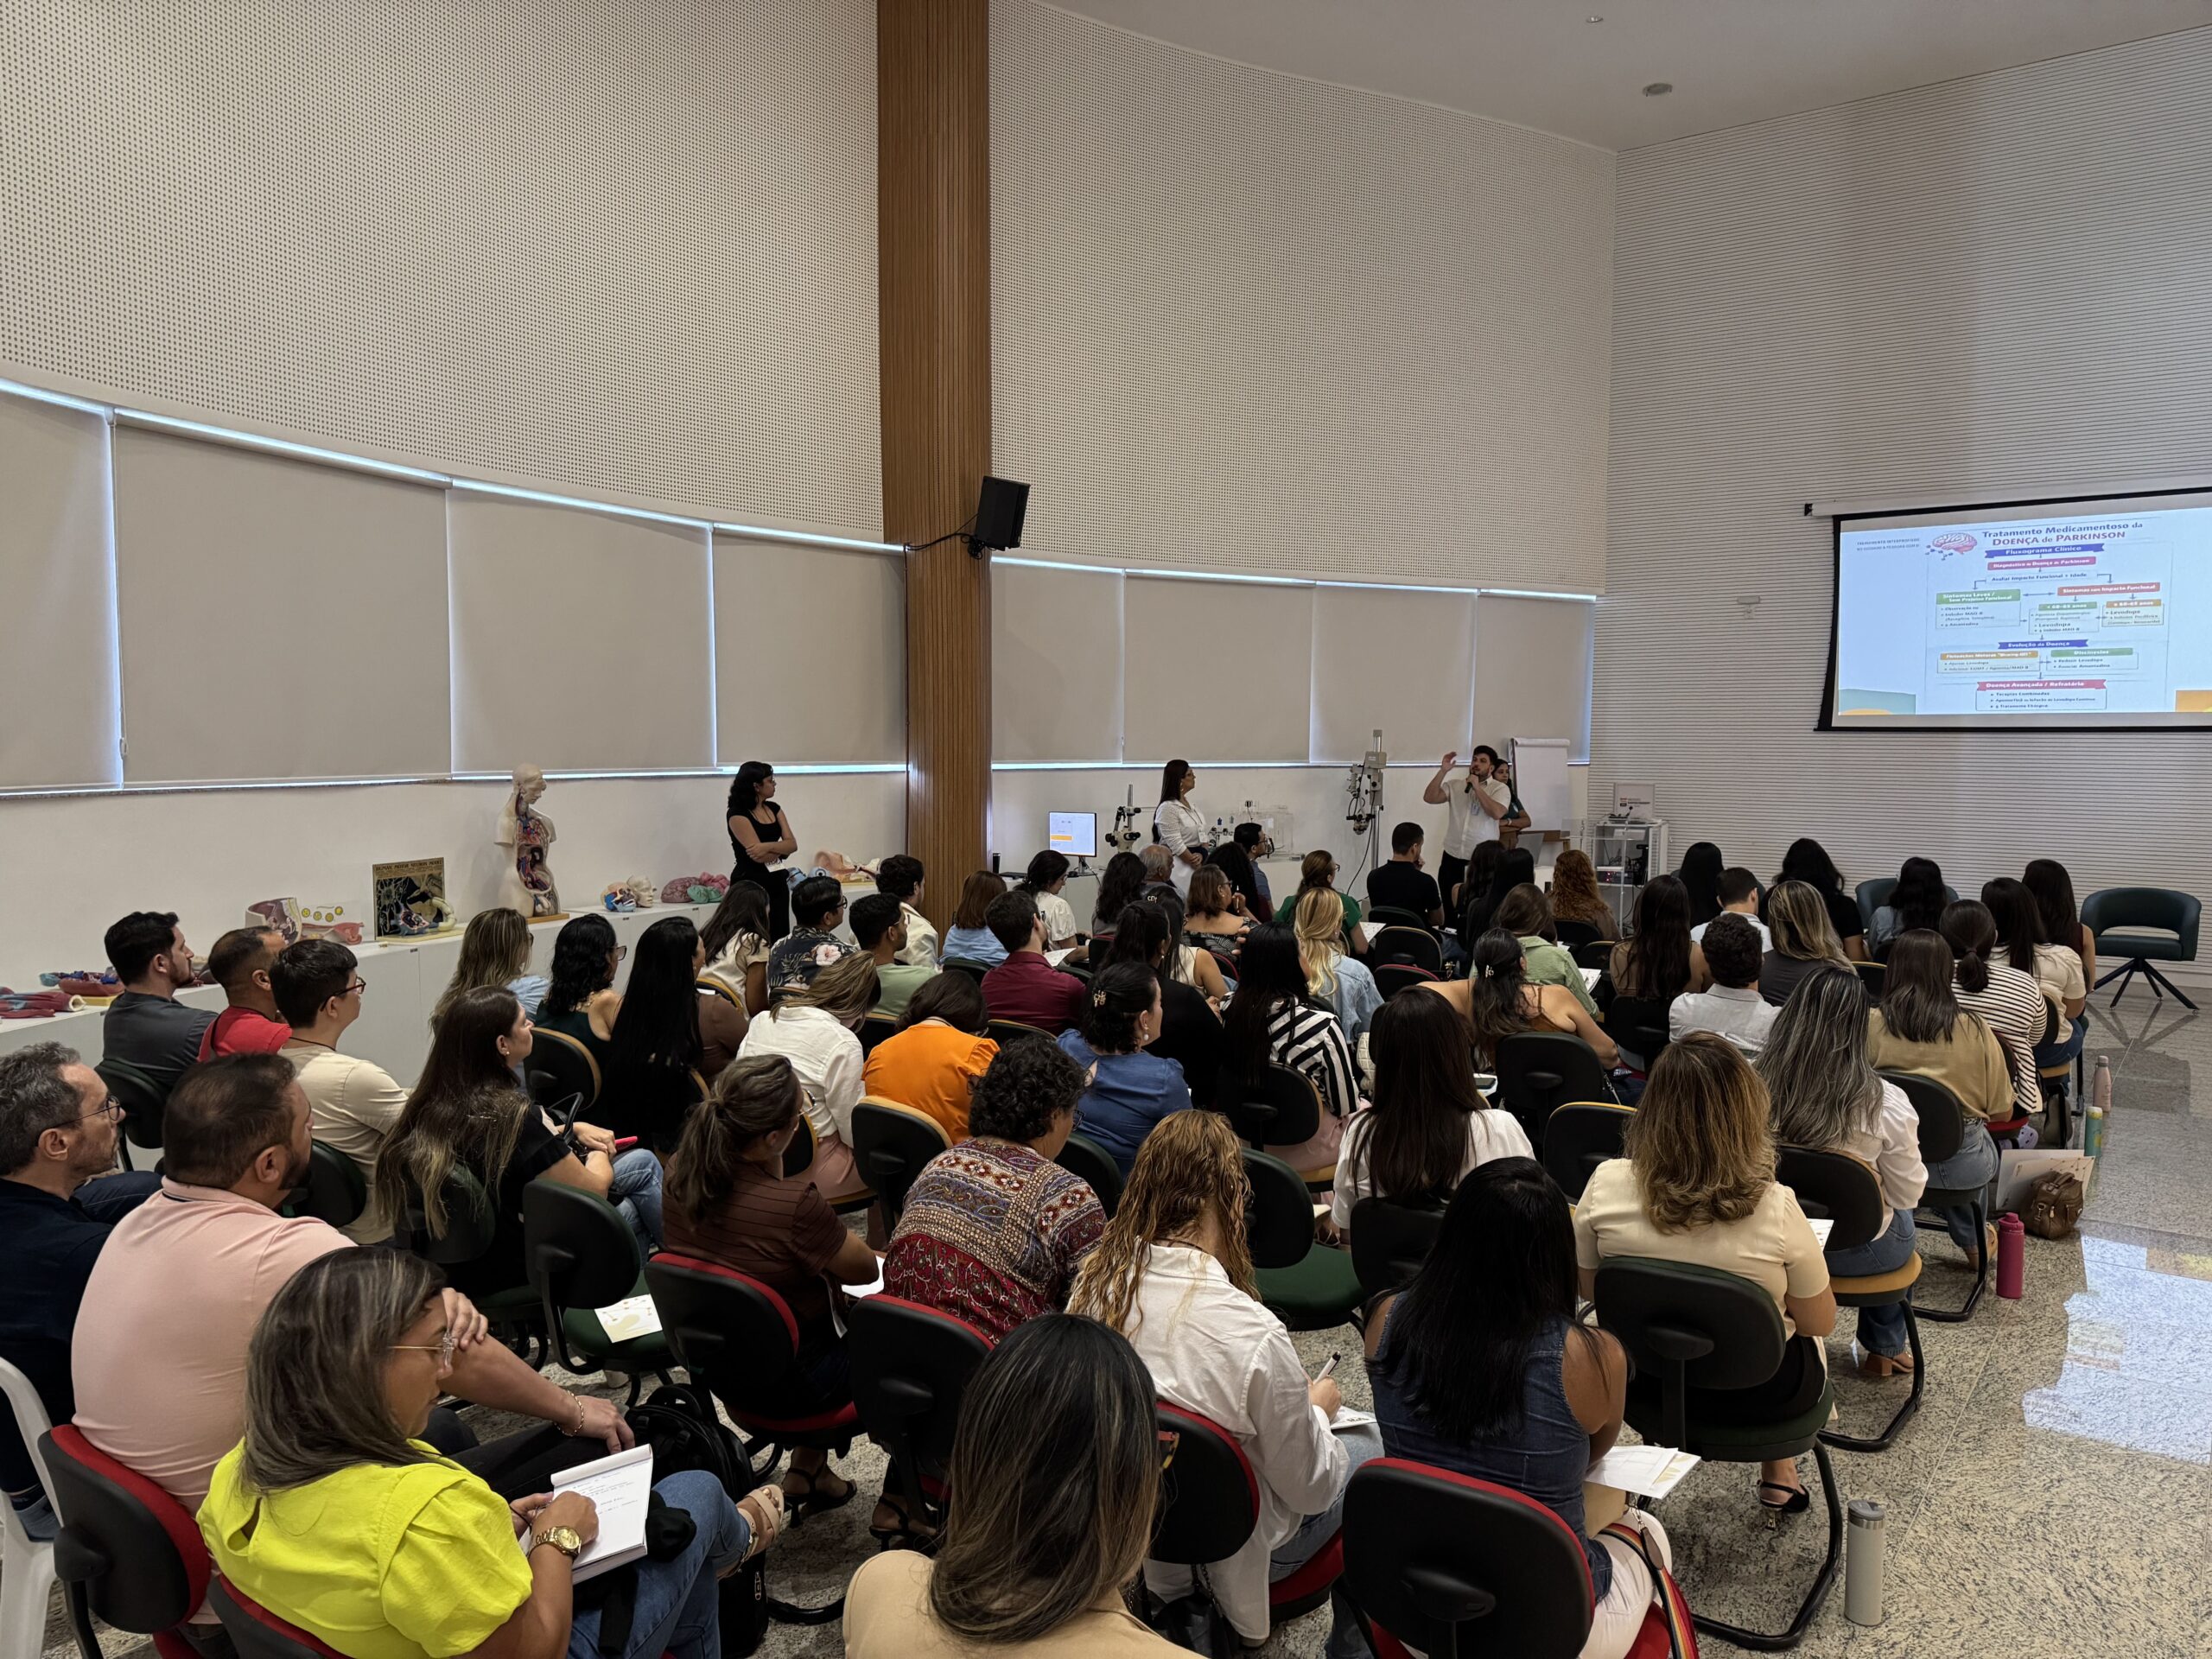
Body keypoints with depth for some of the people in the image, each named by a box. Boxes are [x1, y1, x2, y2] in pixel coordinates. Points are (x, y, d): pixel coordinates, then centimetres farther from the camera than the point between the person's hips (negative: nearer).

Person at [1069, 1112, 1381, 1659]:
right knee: (1372, 1441, 19)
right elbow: (1309, 1489, -18)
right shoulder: (1253, 1334, -33)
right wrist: (1317, 1408, 2)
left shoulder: (1093, 1283, -16)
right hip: (1232, 1548, -5)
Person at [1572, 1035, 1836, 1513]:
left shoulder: (1606, 1185, -23)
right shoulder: (1774, 1209, -29)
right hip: (1756, 1392, -3)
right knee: (1805, 1339, 33)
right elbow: (1820, 1322, -12)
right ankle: (1779, 1475, 44)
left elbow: (1588, 1288, -5)